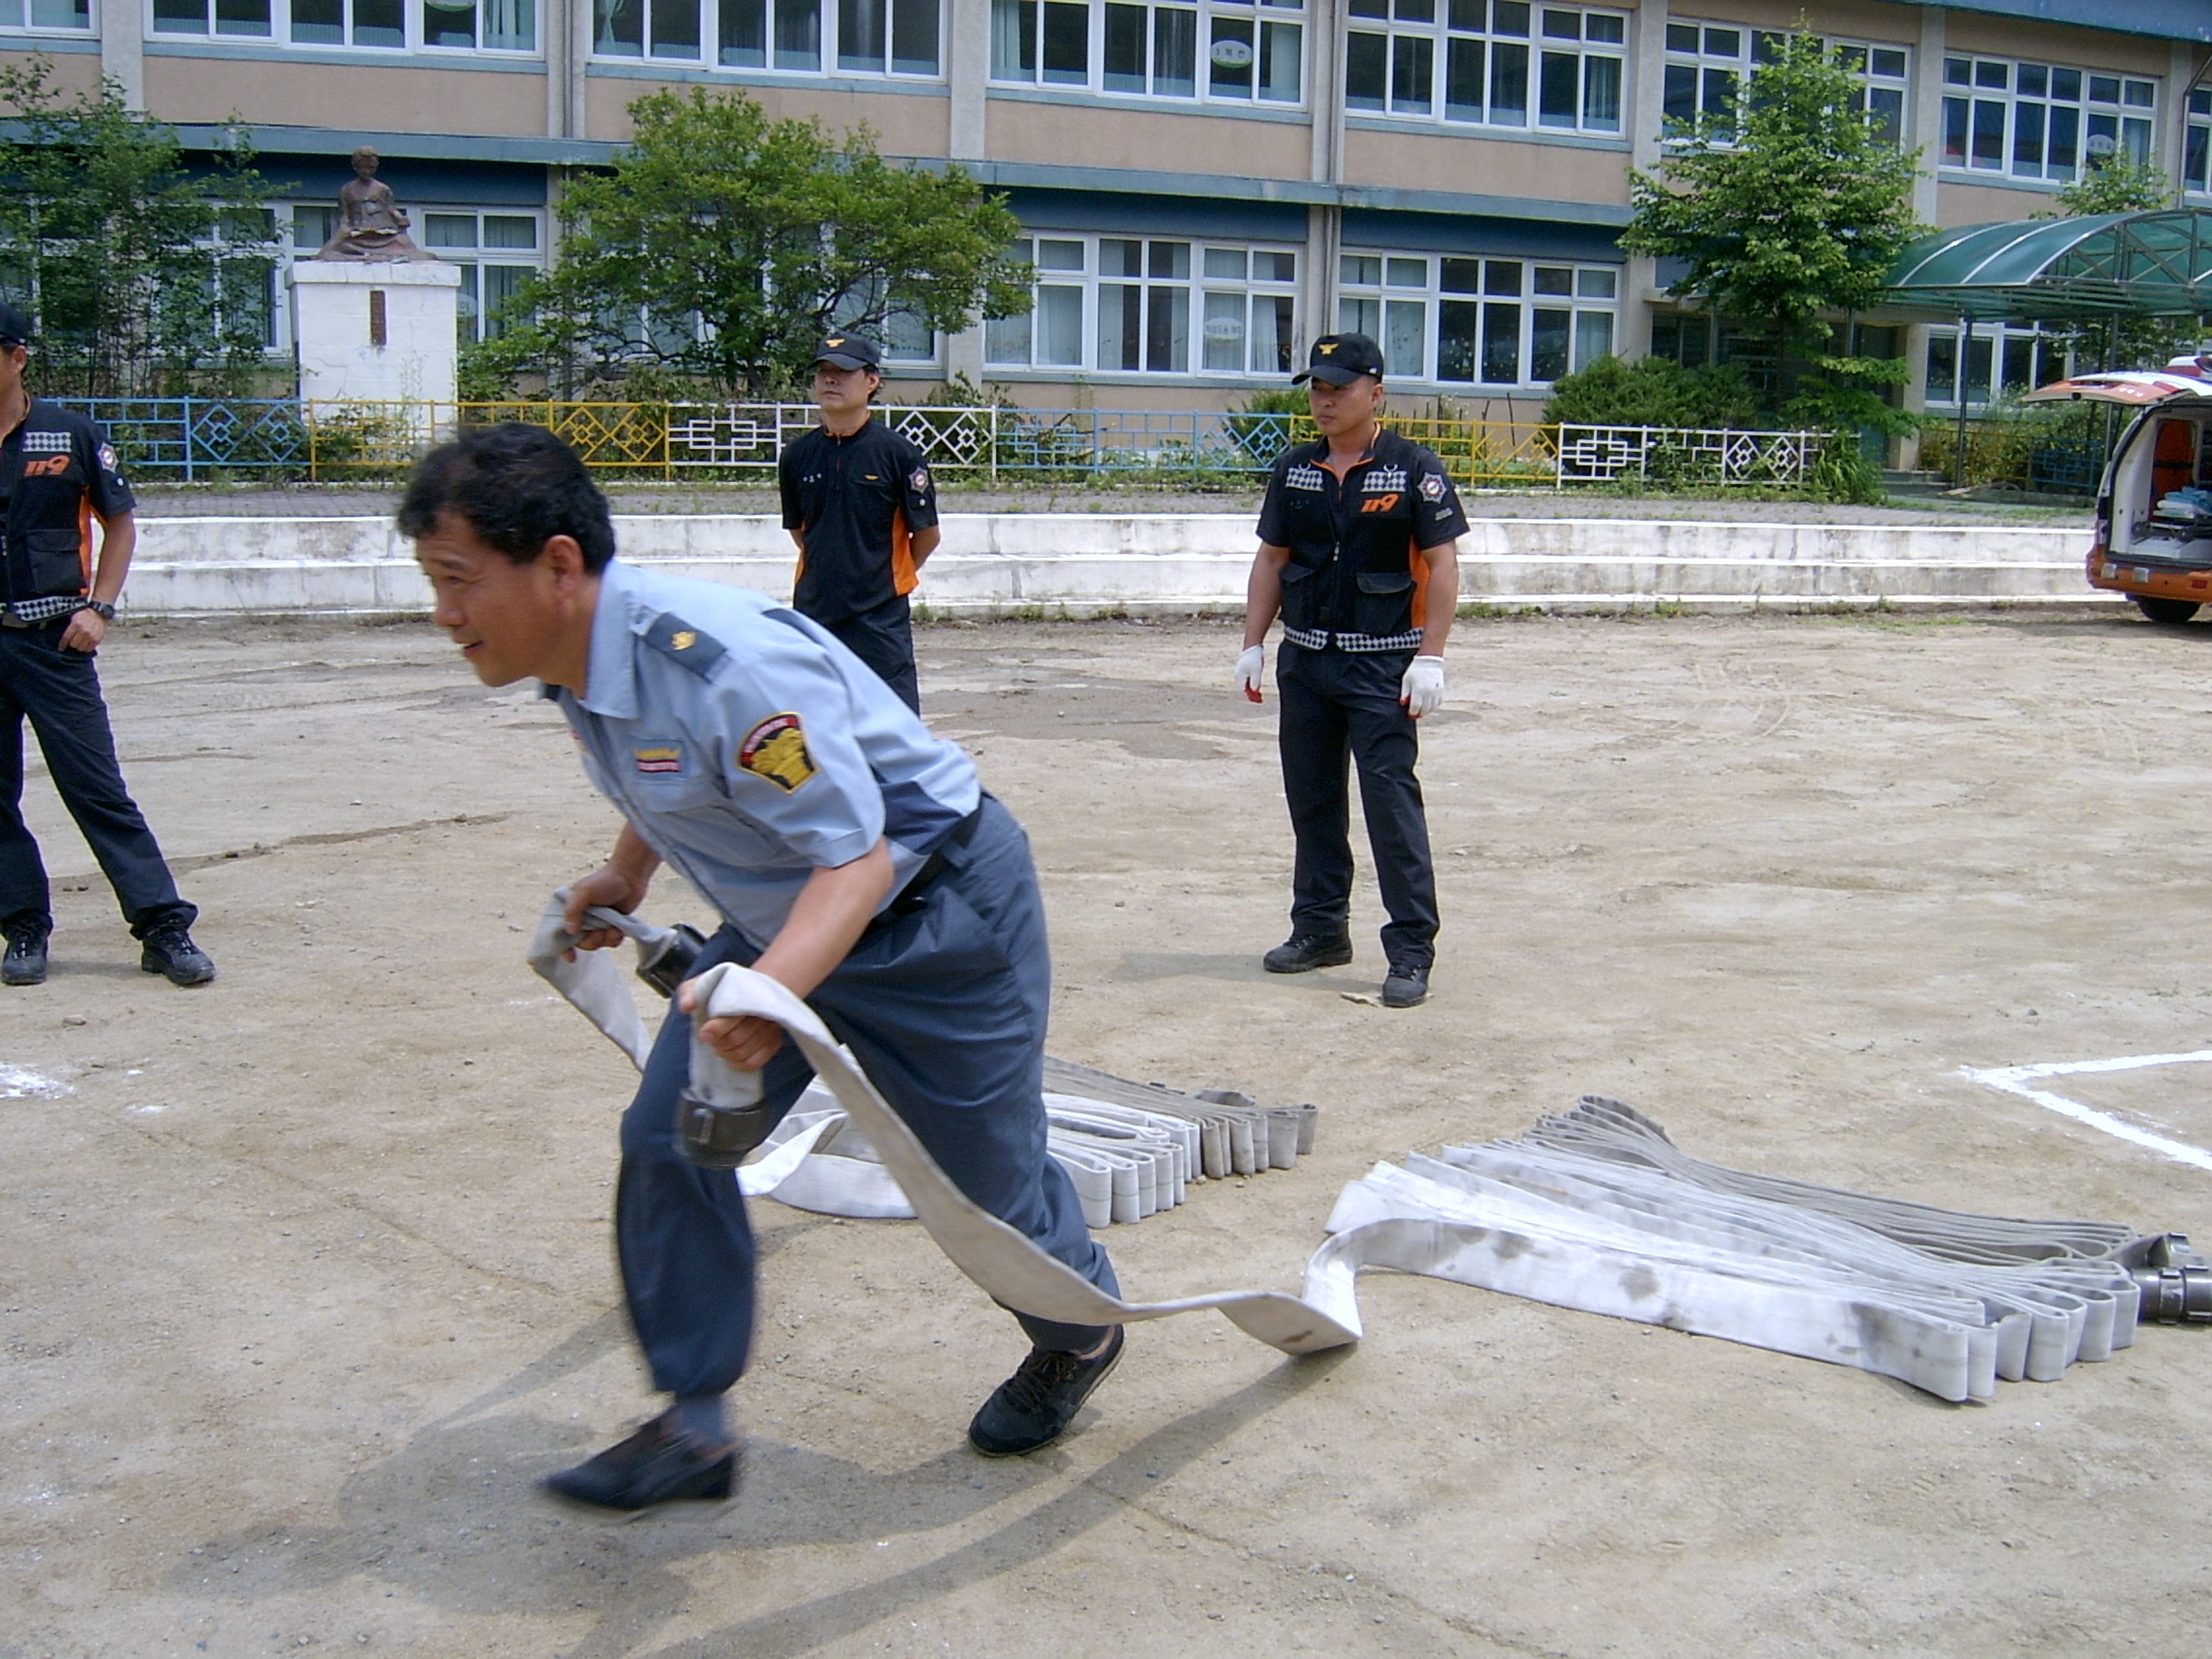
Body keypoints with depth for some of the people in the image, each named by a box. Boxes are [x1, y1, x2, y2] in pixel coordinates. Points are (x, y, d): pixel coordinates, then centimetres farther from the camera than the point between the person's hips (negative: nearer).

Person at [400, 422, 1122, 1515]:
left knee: (989, 1170, 9)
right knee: (670, 1137, -3)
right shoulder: (578, 663, -7)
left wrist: (768, 992, -48)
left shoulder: (724, 665, -35)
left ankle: (1079, 1335, 41)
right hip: (777, 919, 8)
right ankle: (692, 1427, 11)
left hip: (935, 910, -8)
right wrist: (625, 876, 23)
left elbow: (856, 859, -33)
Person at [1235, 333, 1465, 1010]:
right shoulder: (1294, 469, 9)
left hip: (1382, 665, -6)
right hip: (1304, 660, 6)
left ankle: (1411, 951, -4)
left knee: (1391, 801, -8)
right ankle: (1320, 928, 26)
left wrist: (1430, 657, -15)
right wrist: (1253, 644, 9)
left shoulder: (1415, 469, -6)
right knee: (1310, 799, 13)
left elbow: (1442, 564, -8)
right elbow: (1272, 559, 15)